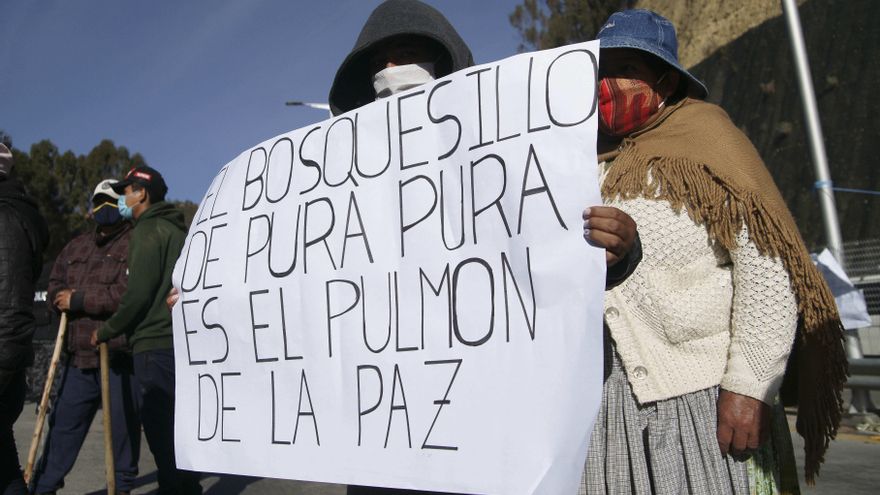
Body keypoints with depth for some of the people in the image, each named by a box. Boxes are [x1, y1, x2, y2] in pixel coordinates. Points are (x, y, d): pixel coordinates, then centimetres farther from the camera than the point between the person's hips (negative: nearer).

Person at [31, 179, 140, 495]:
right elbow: (55, 289, 19)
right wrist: (65, 299, -5)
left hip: (119, 355, -7)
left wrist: (79, 299, -13)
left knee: (123, 425, 4)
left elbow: (130, 294, -19)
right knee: (63, 423, 14)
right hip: (79, 355, 7)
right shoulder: (76, 247, 20)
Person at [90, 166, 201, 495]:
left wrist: (105, 331, -4)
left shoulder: (149, 230, -8)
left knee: (160, 428, -5)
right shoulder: (176, 229, 19)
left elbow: (138, 294, -16)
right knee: (173, 427, 15)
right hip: (179, 341, 9)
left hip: (155, 345, -9)